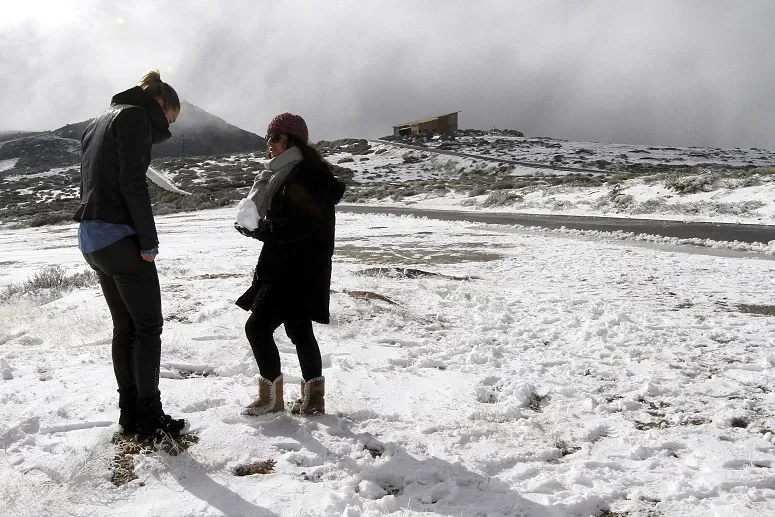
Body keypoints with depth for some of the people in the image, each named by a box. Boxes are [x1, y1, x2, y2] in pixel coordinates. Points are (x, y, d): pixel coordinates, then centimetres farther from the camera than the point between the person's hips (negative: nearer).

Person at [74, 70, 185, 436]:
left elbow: (89, 183, 19)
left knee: (124, 327, 13)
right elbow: (133, 183, -17)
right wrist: (149, 241, -14)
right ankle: (149, 416, 5)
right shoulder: (135, 116, -6)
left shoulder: (98, 124, 23)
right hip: (119, 236, -9)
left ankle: (130, 414, 18)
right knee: (148, 326, 0)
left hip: (91, 237, 9)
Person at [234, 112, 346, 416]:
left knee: (258, 327, -9)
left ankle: (271, 396, 4)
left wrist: (257, 229, -18)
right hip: (286, 269, 10)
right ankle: (313, 398, 26)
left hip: (297, 273, -10)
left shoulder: (306, 175, -16)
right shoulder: (288, 174, 16)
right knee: (299, 331, 15)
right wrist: (255, 224, -1)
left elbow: (298, 226, -25)